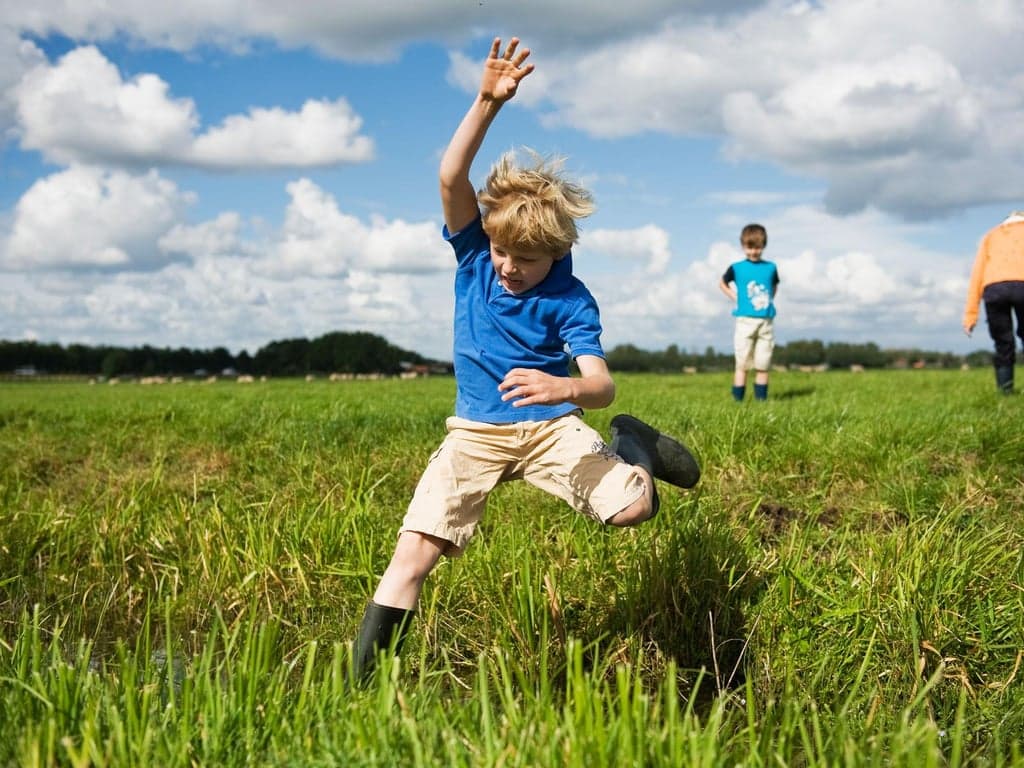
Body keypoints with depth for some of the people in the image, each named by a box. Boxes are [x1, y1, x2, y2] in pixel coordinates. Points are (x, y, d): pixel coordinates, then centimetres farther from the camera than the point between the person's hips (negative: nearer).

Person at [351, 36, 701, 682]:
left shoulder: (571, 300, -11)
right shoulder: (474, 253, -4)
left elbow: (601, 386, -20)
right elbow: (451, 177, -19)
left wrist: (561, 389, -43)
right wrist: (488, 103, -28)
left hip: (551, 427, -1)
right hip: (475, 432, 2)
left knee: (632, 505, -24)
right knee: (415, 551, -14)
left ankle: (632, 447, 13)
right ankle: (363, 682, -4)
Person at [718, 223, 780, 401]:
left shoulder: (770, 268, 6)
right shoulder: (737, 268, 0)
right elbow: (722, 283, 16)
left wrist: (769, 300, 8)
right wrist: (735, 298, 3)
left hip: (767, 322, 2)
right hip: (745, 320, -2)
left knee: (763, 365, 5)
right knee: (742, 364, -3)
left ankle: (761, 400, 12)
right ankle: (738, 401, -1)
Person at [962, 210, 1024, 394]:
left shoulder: (991, 235, 33)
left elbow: (977, 273, 20)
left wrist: (970, 314, 15)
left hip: (993, 288, 2)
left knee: (1003, 344, 8)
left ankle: (1005, 390, 0)